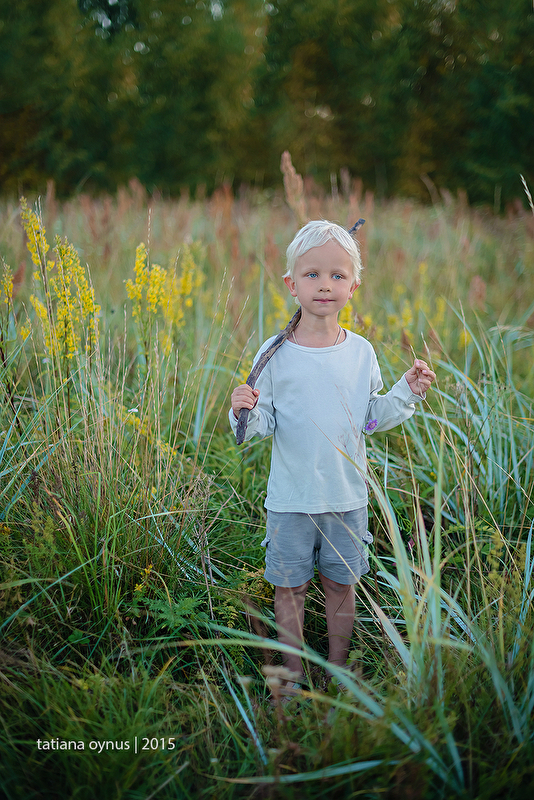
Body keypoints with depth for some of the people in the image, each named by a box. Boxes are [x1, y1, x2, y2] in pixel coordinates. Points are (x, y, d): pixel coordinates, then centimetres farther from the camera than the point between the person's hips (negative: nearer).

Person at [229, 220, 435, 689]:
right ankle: (294, 675, 30)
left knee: (341, 586, 14)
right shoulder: (275, 353, -8)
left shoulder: (360, 352, 0)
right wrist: (245, 412, -27)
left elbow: (370, 420, 9)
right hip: (291, 498, -2)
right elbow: (262, 425, -6)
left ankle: (338, 669, 35)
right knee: (290, 589, 10)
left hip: (348, 497, 2)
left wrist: (406, 394, -4)